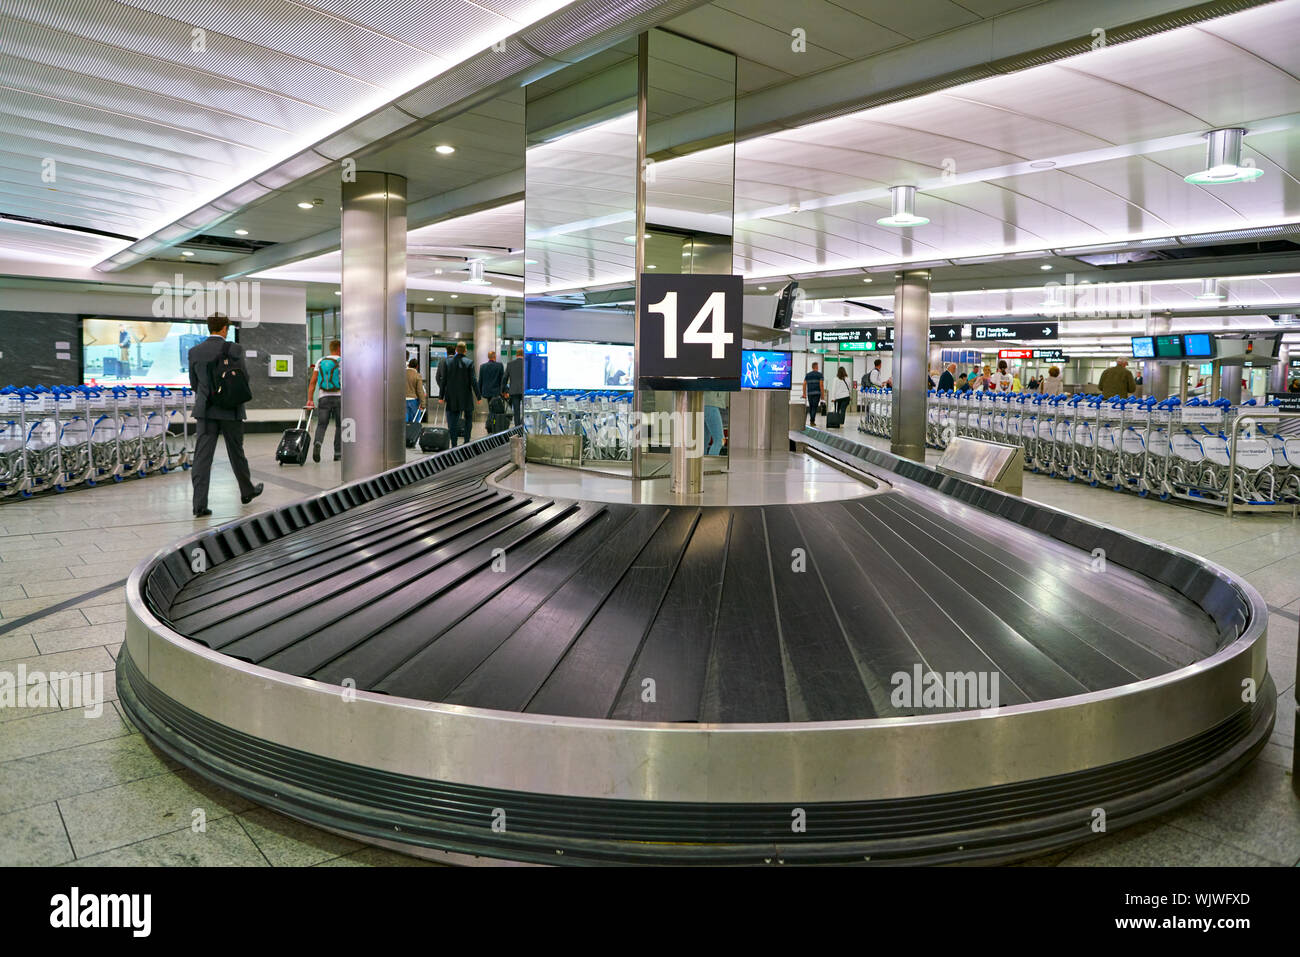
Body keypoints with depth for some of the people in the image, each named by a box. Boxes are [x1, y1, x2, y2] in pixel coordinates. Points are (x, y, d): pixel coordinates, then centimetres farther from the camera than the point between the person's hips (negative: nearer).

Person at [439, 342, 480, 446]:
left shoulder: (448, 362, 0)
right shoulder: (469, 363, -7)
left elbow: (444, 380, 2)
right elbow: (473, 381, -9)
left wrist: (441, 396, 7)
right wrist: (478, 396, -3)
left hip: (452, 397, 2)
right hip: (466, 397, -2)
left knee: (452, 422, 4)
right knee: (468, 418, 14)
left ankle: (454, 444, -1)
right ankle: (466, 441, 9)